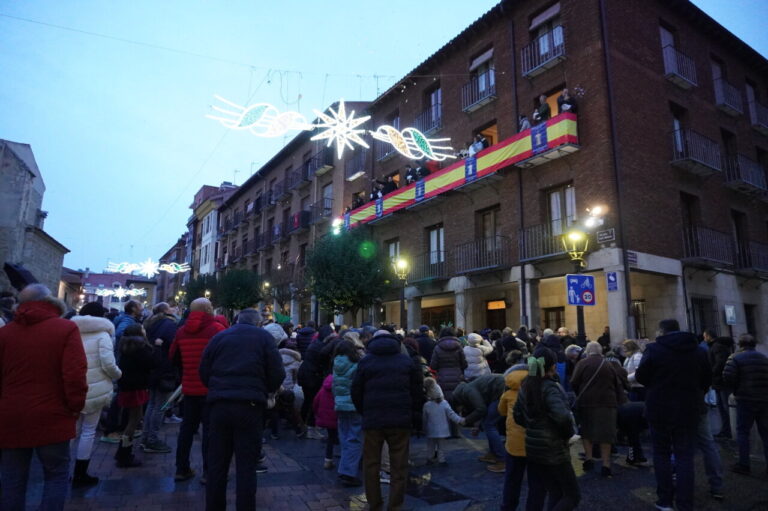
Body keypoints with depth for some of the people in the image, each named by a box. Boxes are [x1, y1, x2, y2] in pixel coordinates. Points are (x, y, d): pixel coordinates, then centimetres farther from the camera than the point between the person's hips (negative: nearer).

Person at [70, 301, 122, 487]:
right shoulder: (102, 334, -10)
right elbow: (108, 364, -16)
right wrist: (119, 374, 3)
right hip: (95, 389, -5)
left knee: (74, 429, 17)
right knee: (88, 431, 7)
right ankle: (80, 475, 15)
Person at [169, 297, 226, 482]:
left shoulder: (181, 331, 2)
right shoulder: (217, 329, -14)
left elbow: (173, 357, 12)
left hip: (189, 387, 5)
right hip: (211, 388, -5)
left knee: (187, 427, 16)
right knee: (209, 428, 3)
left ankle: (182, 469, 24)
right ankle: (208, 471, 6)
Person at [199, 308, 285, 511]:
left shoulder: (219, 336, 13)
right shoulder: (263, 336, 5)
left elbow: (204, 372, 13)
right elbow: (277, 373, -2)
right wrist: (264, 391, 16)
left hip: (219, 404, 3)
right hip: (249, 405, -3)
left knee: (217, 463, 14)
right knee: (246, 464, 4)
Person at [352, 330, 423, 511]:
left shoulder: (365, 361, 5)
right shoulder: (406, 360, 7)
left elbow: (356, 392, 4)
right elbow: (417, 389, 6)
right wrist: (412, 413, 15)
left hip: (373, 419, 0)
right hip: (400, 419, 0)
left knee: (371, 464, 11)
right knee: (399, 465, 7)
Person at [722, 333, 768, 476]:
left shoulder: (736, 359, -9)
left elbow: (727, 378, -16)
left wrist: (736, 390, 2)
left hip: (745, 400, -5)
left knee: (742, 432, 5)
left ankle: (744, 465, 6)